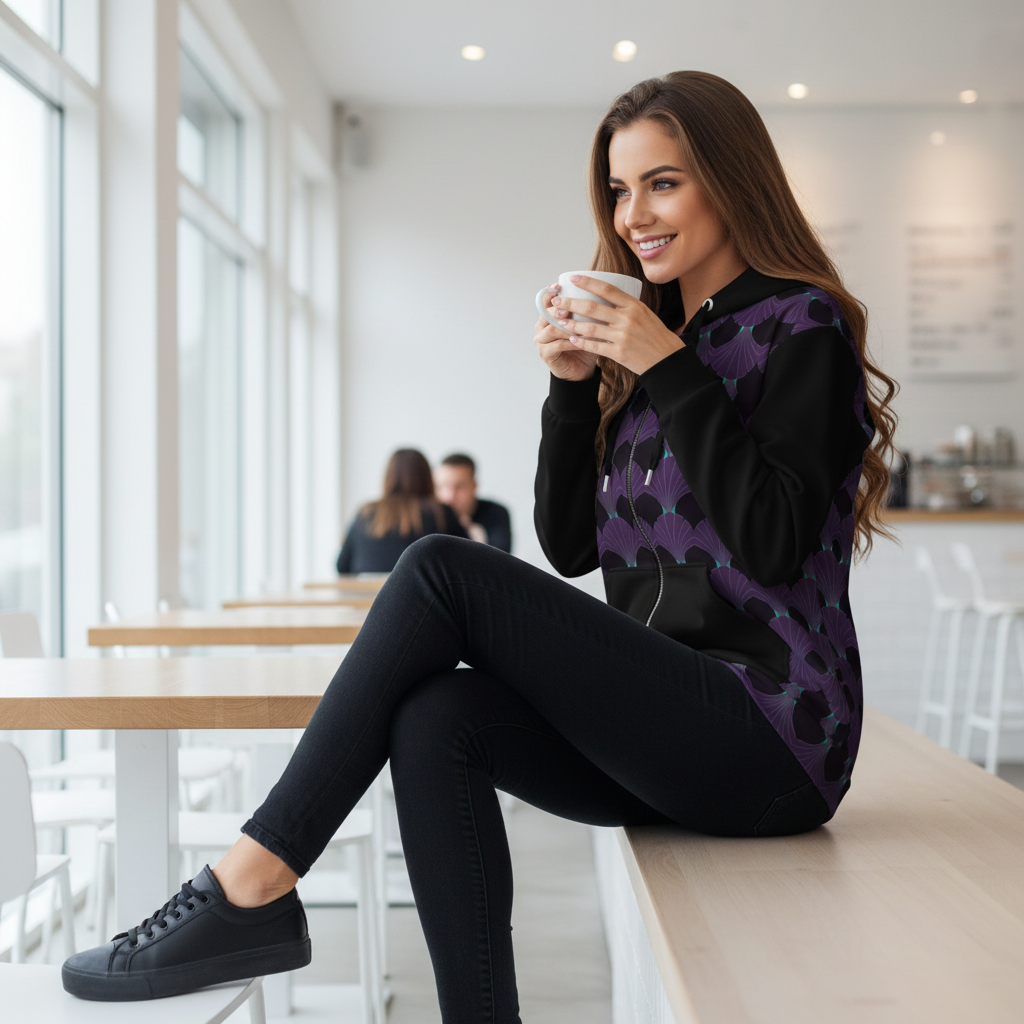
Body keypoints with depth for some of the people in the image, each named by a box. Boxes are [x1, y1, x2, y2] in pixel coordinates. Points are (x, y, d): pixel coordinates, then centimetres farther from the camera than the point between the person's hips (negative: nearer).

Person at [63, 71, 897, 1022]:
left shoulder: (801, 328, -3)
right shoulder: (649, 335, 18)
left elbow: (776, 543, -17)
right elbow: (571, 548, 13)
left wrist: (670, 369, -17)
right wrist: (575, 386, 0)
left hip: (766, 741, -7)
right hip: (668, 717, 7)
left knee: (441, 570, -18)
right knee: (434, 720, -21)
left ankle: (254, 880, -15)